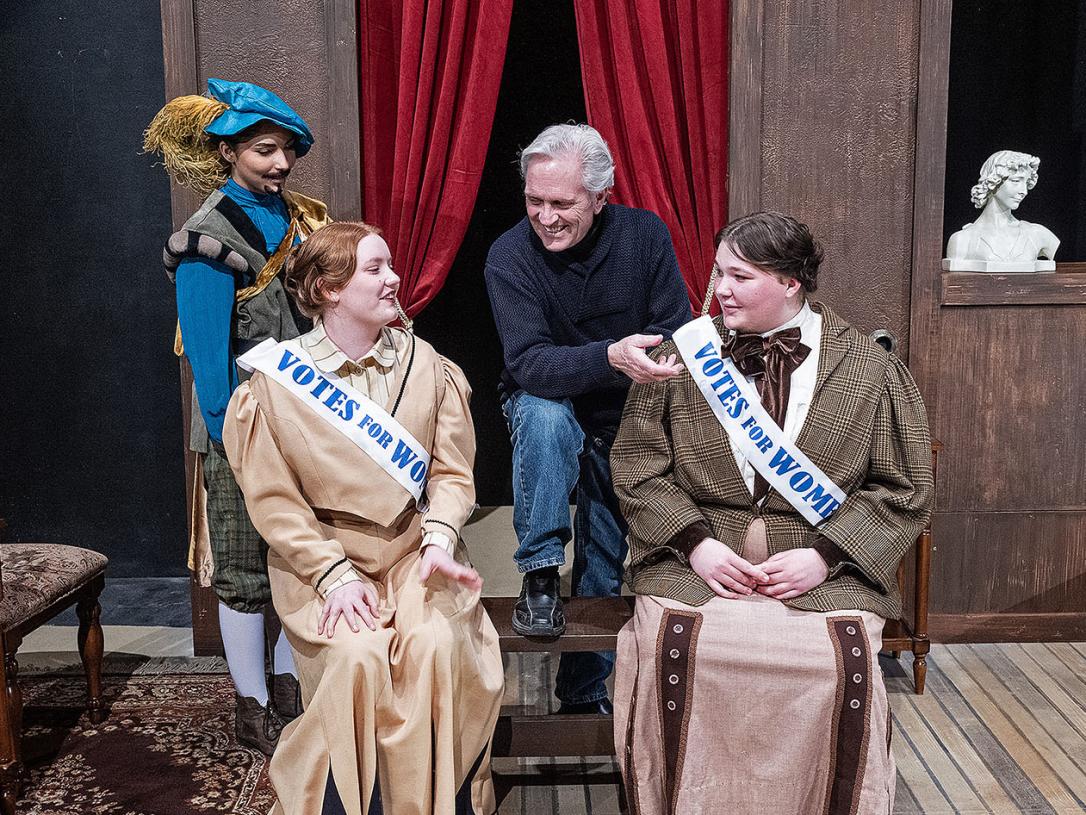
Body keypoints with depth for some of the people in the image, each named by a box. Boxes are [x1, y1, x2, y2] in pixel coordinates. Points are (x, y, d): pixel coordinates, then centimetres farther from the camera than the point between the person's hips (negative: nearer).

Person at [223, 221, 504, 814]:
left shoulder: (424, 364, 4)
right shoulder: (277, 382, -4)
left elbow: (451, 471, 3)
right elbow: (274, 500, -5)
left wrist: (438, 541, -15)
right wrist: (335, 574, -16)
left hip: (413, 549, 2)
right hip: (321, 558, -2)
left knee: (436, 644, -25)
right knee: (359, 655, -28)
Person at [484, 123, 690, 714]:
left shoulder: (644, 235, -12)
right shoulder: (510, 255, -19)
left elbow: (675, 337, -10)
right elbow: (527, 363, -31)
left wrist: (648, 368, -31)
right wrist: (611, 358, -48)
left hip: (625, 421, 2)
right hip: (550, 414, -2)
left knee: (606, 568, 3)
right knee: (542, 412, -37)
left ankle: (584, 694, 24)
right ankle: (539, 579, -23)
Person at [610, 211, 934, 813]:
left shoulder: (867, 370, 4)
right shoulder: (682, 356, 6)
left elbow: (902, 489, 4)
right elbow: (637, 467, 5)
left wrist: (825, 555, -9)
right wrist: (695, 542, -9)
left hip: (821, 568, 0)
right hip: (695, 560, 1)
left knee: (844, 658, -29)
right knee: (674, 646, -28)